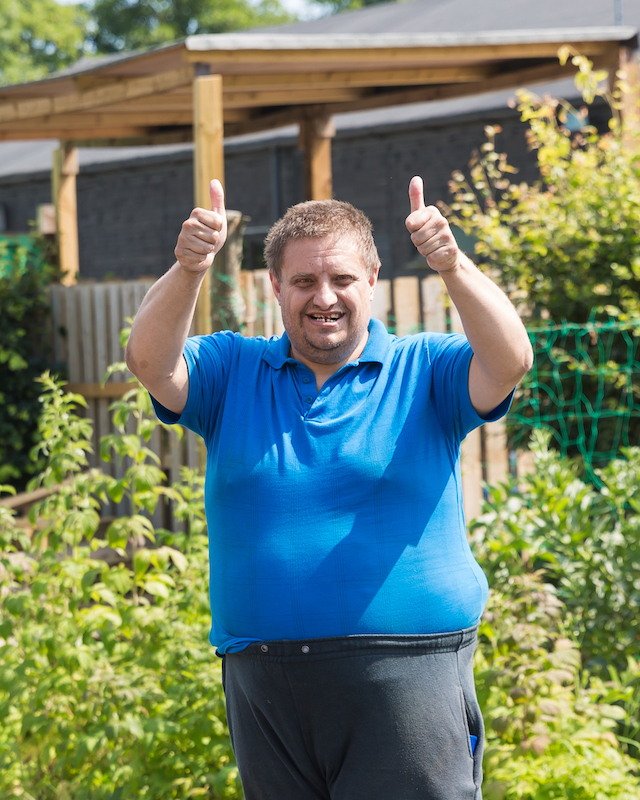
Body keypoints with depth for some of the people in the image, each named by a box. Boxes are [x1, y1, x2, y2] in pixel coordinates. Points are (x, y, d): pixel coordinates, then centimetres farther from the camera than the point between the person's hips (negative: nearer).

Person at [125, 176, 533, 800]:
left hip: (405, 676, -3)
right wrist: (187, 271, -25)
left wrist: (454, 268, -30)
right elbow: (150, 362, -6)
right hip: (263, 685, 3)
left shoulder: (424, 370, 5)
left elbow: (510, 361, -13)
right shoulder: (233, 372, 12)